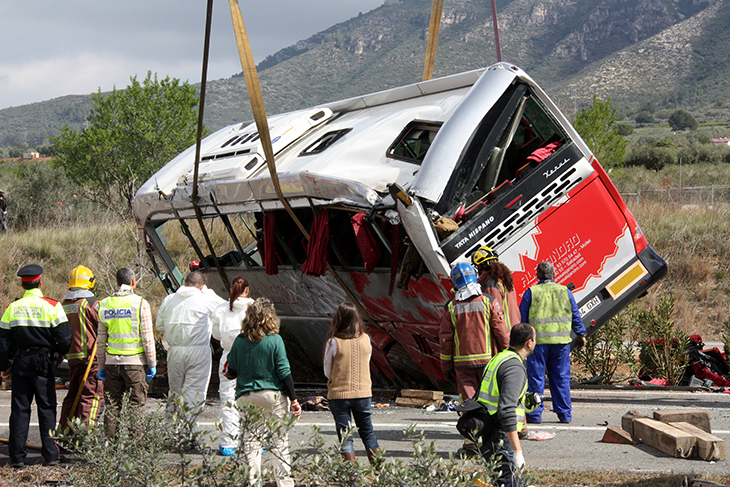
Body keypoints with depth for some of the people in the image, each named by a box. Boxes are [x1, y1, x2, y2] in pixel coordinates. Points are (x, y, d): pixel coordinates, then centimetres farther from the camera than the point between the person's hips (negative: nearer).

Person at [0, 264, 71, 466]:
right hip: (44, 363, -2)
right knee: (46, 408, 4)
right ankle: (50, 455, 3)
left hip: (21, 363, 2)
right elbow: (64, 338, -7)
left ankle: (17, 456, 5)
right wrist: (59, 354, 13)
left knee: (19, 409, 6)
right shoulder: (52, 306, -5)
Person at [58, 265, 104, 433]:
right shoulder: (91, 303, -10)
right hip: (91, 358, -7)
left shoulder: (63, 304, 11)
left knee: (72, 396, 15)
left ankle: (65, 432, 16)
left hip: (71, 357, 7)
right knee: (90, 397, -6)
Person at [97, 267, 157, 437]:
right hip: (135, 362, -3)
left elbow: (100, 340, 9)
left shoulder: (105, 304, 7)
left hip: (111, 361, 4)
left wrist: (101, 366, 16)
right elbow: (147, 337, -7)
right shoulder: (140, 303, -5)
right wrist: (152, 364, 0)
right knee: (135, 406, 0)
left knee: (112, 406, 8)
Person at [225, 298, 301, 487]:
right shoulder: (275, 340, -8)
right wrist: (293, 400, -2)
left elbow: (231, 372, 5)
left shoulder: (240, 341, -1)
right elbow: (284, 372, -8)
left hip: (246, 398, 2)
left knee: (251, 442, 8)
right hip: (273, 395, -2)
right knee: (280, 442, 6)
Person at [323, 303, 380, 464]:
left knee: (345, 437, 5)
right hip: (363, 392, 3)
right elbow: (366, 364, 9)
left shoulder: (333, 342, -12)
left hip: (339, 394, -3)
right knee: (368, 433, 17)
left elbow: (327, 372, -2)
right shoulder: (366, 339, -2)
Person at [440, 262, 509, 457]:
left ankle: (470, 444, -4)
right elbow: (501, 332, -4)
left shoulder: (450, 307, 1)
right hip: (488, 359, -1)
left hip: (462, 362, 1)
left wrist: (446, 366, 10)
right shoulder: (489, 302, -4)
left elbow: (445, 339, 3)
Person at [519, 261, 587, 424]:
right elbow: (575, 316, 11)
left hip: (538, 341, -2)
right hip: (561, 342, 3)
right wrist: (580, 334, 21)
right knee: (561, 378, 10)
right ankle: (564, 414, 12)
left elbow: (521, 318, 1)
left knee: (535, 378, 3)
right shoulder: (565, 291, 7)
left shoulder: (531, 292, 0)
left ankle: (534, 414, 4)